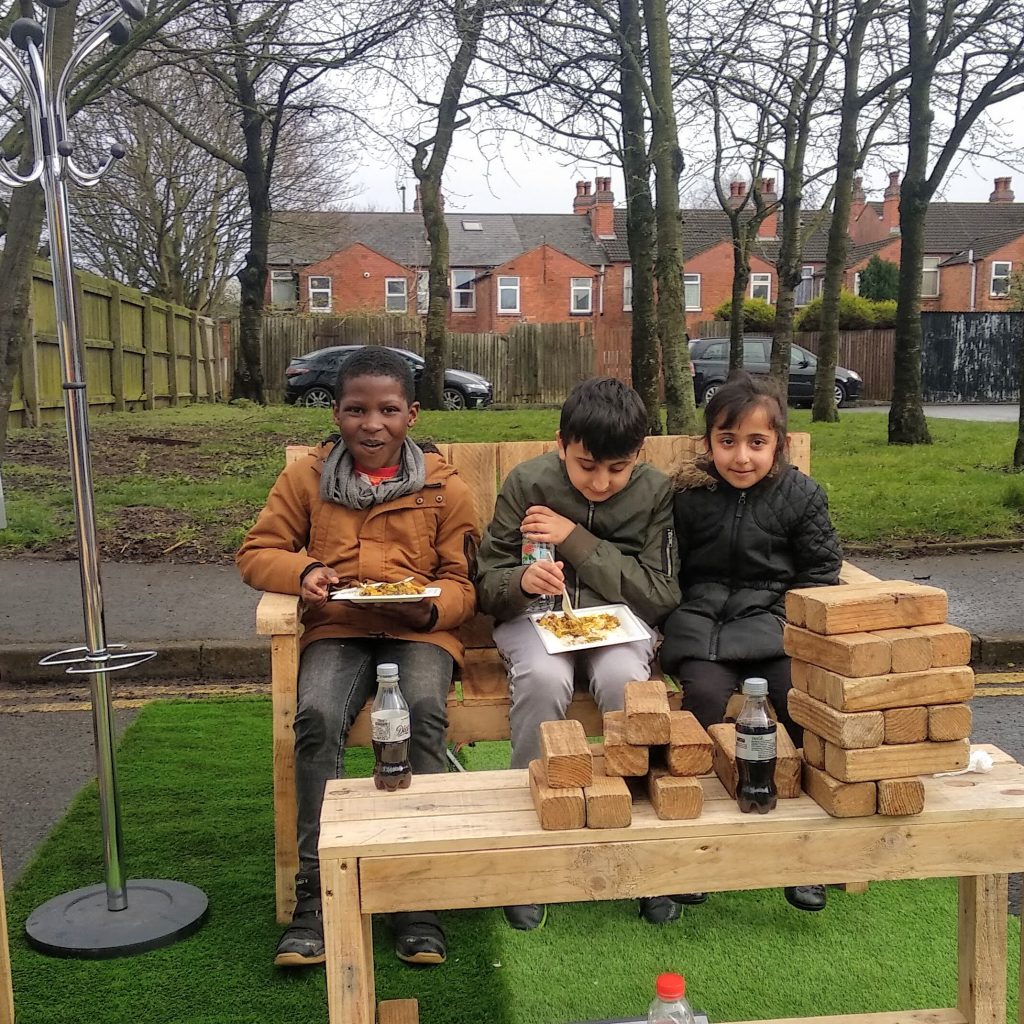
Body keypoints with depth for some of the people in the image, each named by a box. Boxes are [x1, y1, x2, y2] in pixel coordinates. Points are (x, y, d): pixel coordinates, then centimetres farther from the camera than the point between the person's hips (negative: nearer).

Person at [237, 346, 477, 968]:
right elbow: (257, 552, 12)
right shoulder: (307, 478, 10)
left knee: (424, 713, -32)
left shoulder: (445, 488, 7)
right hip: (336, 629, 1)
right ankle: (317, 893, -19)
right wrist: (302, 573, -10)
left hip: (419, 631, -1)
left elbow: (462, 585, 8)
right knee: (317, 717, -30)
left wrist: (429, 608, -16)